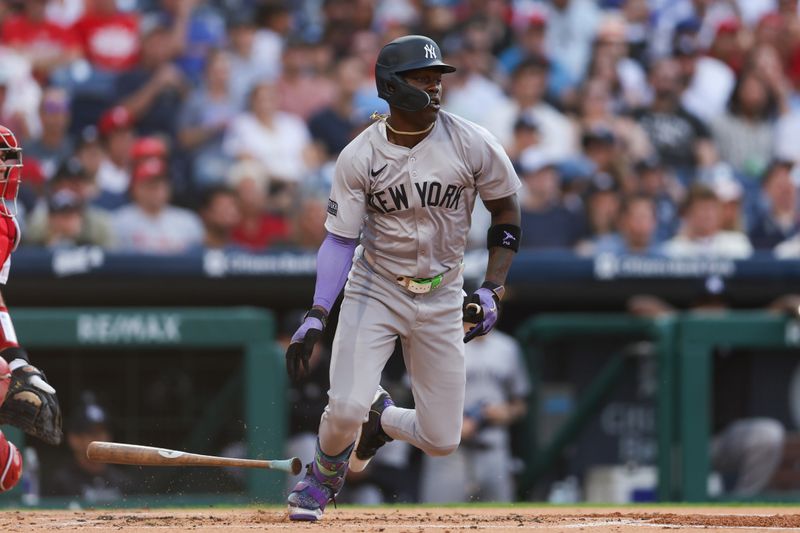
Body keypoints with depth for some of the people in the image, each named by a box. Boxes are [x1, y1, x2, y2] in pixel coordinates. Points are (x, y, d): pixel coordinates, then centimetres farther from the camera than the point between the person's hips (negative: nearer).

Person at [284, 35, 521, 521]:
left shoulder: (472, 144, -12)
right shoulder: (360, 157, -13)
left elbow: (506, 210, 2)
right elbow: (340, 239, -10)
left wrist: (493, 290, -6)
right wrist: (316, 317, -20)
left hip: (441, 297, 2)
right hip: (374, 292, -2)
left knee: (441, 439, -1)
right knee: (345, 407, -21)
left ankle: (382, 420, 35)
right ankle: (323, 477, 14)